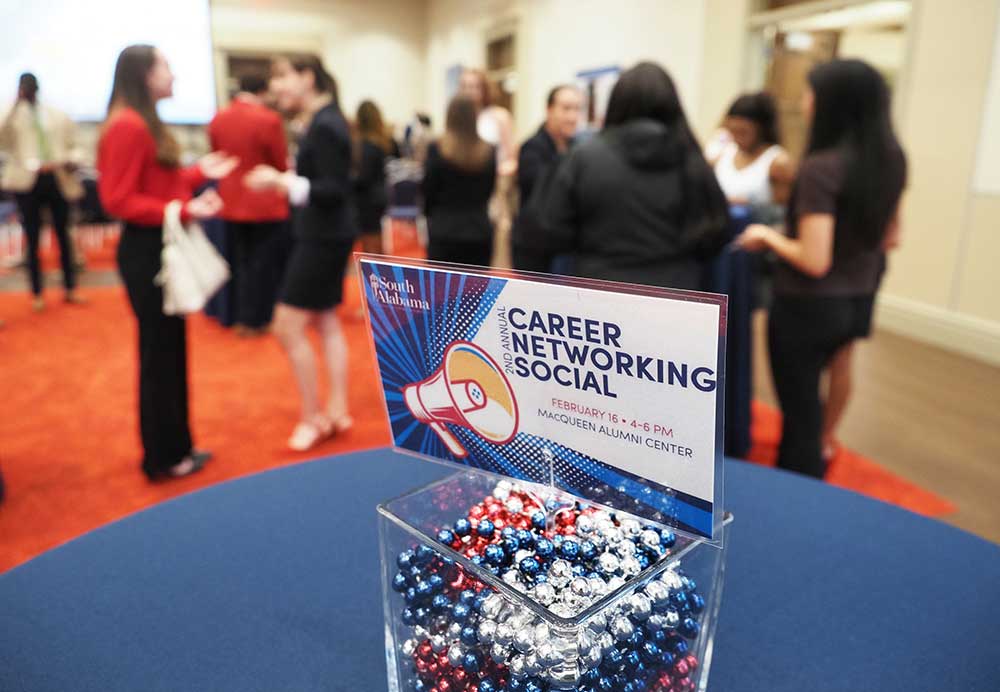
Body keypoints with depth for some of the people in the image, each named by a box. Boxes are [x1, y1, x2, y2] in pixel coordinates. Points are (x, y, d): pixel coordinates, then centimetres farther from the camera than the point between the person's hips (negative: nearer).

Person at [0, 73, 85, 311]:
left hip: (58, 179, 1)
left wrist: (72, 161, -10)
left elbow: (72, 145, 13)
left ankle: (70, 289, 20)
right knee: (32, 239, 3)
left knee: (63, 235, 9)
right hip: (27, 181, -1)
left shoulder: (59, 115, 12)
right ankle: (36, 294, 11)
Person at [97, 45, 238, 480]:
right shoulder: (128, 127, -17)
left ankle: (174, 446, 28)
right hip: (145, 252, -11)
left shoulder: (146, 124, 15)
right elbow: (119, 201, -21)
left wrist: (200, 174, 13)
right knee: (158, 353, -1)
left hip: (162, 248, 11)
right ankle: (163, 457, 14)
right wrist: (184, 211, -25)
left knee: (170, 350, 16)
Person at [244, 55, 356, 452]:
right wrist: (285, 181, 11)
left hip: (324, 237, -10)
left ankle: (313, 417, 9)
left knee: (288, 327, -4)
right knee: (327, 324, 14)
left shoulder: (324, 127, -19)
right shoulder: (324, 120, 10)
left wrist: (283, 182, -28)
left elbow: (335, 191, -23)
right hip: (327, 234, 10)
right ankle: (337, 412, 23)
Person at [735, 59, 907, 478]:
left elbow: (814, 261, -26)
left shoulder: (821, 167, -23)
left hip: (808, 306, -8)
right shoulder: (891, 159, 1)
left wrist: (768, 236, -10)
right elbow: (889, 239, 11)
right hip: (858, 302, 8)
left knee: (800, 415, 8)